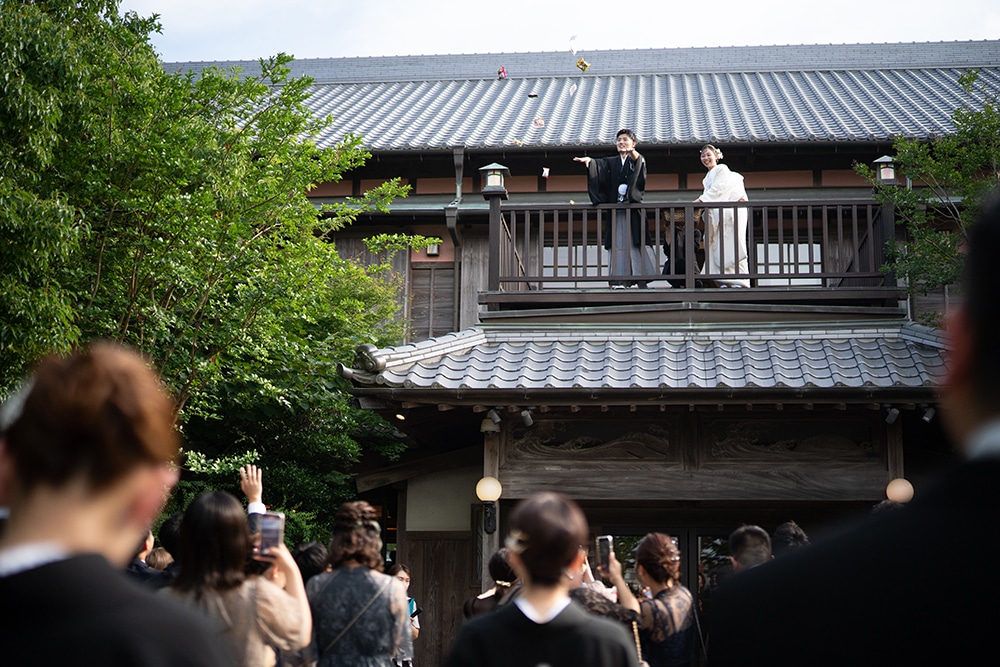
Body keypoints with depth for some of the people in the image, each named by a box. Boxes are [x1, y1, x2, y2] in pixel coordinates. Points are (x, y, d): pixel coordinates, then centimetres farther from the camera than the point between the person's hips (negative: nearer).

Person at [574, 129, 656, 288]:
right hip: (615, 209, 3)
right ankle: (619, 280, -8)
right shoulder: (611, 162, 18)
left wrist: (634, 155, -37)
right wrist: (589, 161, -24)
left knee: (635, 244, -9)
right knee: (617, 244, -5)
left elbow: (640, 163, -14)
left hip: (633, 209, -3)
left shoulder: (637, 160, 10)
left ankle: (637, 279, -10)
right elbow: (599, 164, -1)